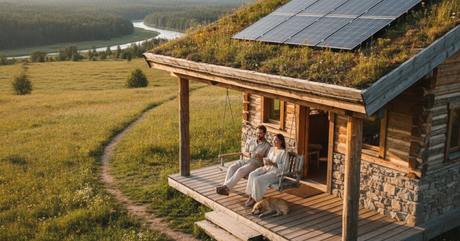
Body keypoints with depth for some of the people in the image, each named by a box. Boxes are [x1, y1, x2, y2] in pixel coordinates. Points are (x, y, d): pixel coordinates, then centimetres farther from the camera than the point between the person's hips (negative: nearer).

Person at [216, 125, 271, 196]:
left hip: (254, 163, -5)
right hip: (244, 160, 5)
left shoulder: (267, 146, 3)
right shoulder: (251, 141, 19)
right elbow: (244, 152, 16)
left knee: (240, 171, -33)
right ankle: (226, 187, -33)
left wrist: (259, 157, -19)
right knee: (231, 168, -23)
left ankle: (226, 187, -33)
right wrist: (247, 154, -8)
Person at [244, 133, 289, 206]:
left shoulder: (284, 152, -9)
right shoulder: (272, 149, 13)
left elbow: (284, 167, -13)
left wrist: (273, 164, -21)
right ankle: (250, 196, -15)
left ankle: (255, 199, -11)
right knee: (252, 175, -20)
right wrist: (265, 161, -4)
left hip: (276, 172, -7)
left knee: (257, 179, -27)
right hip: (266, 168, 7)